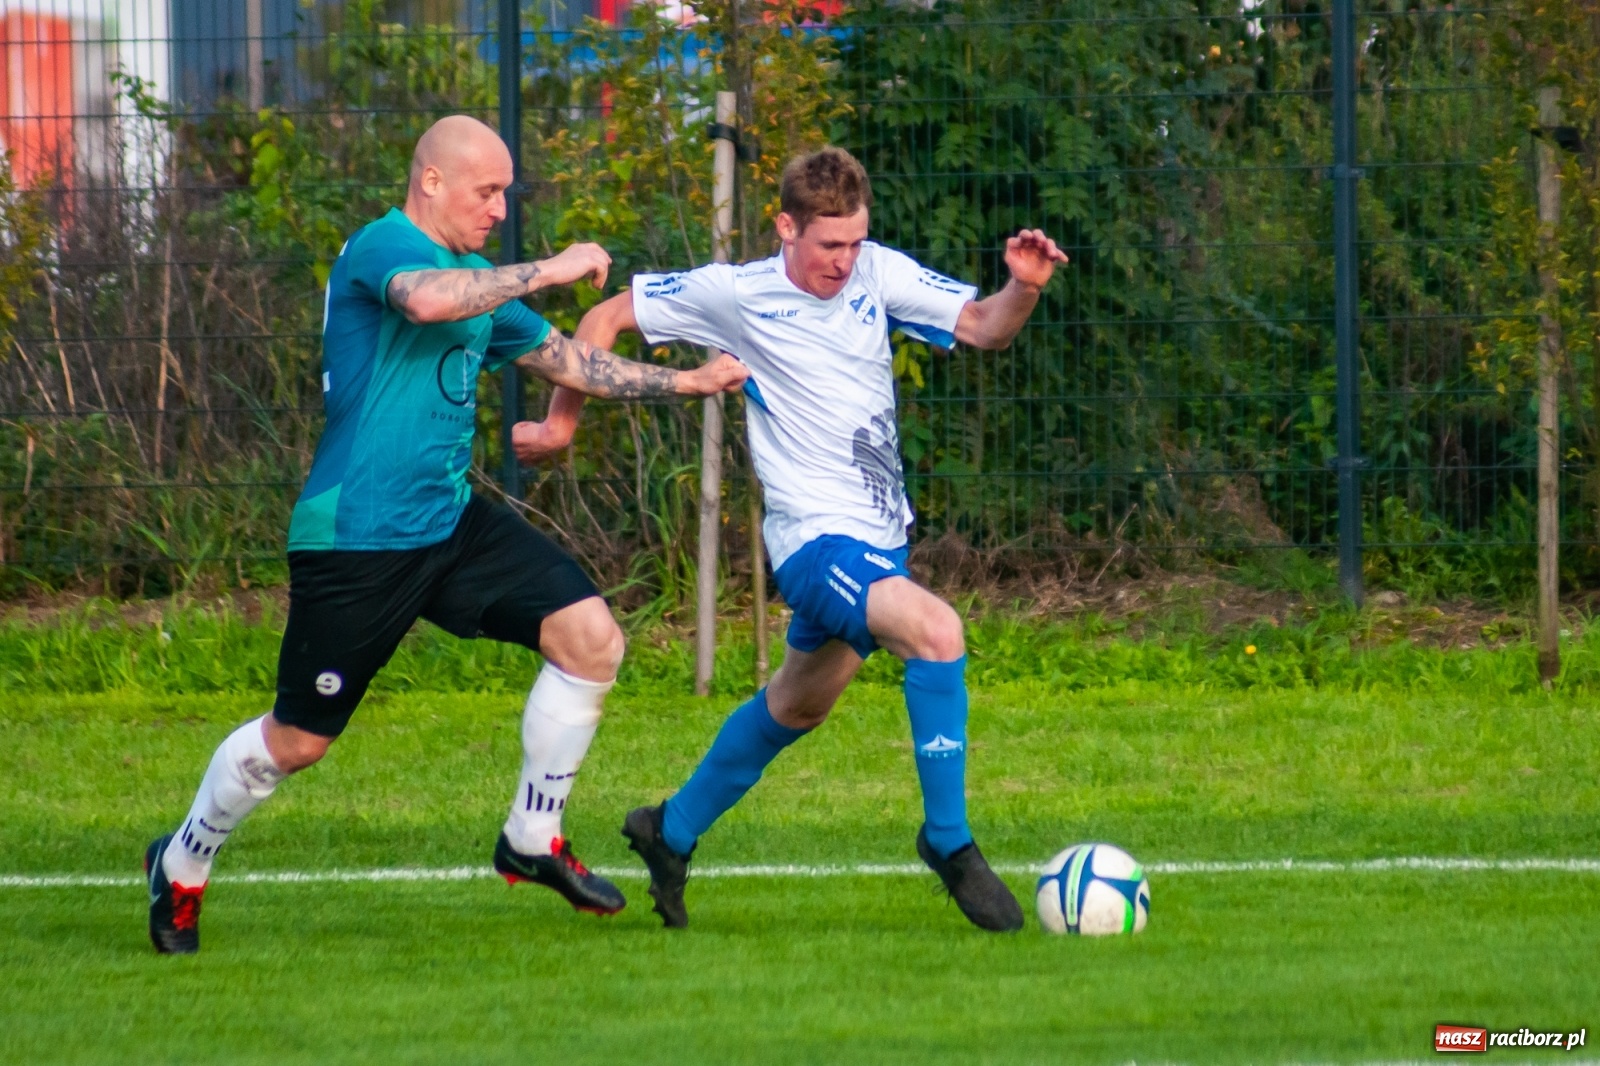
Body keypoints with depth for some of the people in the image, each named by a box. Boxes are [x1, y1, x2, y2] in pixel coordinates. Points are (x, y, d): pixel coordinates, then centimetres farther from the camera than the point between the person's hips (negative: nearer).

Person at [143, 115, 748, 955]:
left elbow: (568, 360, 25)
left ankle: (532, 839, 9)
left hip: (450, 520, 8)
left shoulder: (476, 279, 16)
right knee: (299, 740, 0)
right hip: (357, 535, -8)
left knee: (591, 636, -5)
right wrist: (548, 272, -28)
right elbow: (427, 298, -37)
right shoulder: (385, 245, -13)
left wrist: (686, 382, 19)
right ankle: (180, 868, 24)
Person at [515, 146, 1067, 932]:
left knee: (796, 706, 23)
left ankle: (672, 834, 43)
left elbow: (982, 328, -1)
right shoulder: (733, 295, -9)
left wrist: (1023, 289, -22)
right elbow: (608, 319, 2)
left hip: (880, 535, 7)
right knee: (936, 630, -30)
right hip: (816, 538, -7)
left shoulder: (879, 274, 0)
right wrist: (561, 421, 6)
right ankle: (948, 840, -19)